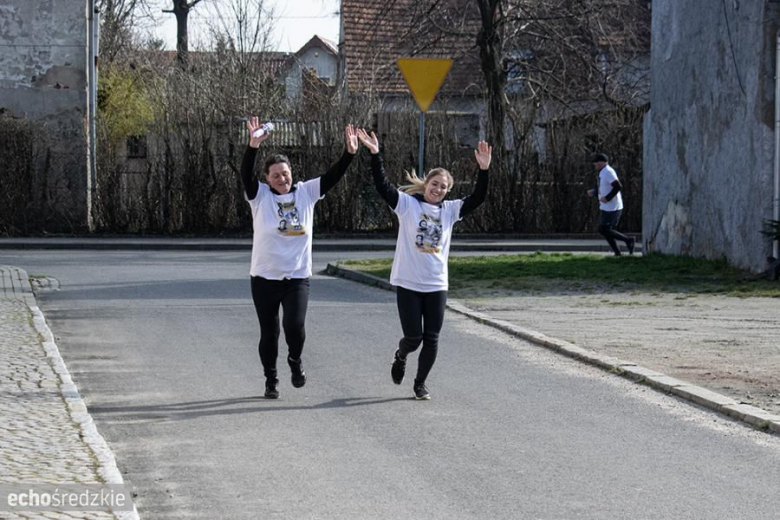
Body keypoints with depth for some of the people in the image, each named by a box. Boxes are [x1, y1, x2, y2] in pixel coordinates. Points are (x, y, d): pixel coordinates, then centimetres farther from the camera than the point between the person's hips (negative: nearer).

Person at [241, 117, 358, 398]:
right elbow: (246, 174, -20)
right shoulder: (260, 196, -4)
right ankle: (271, 380, 26)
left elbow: (332, 176, -3)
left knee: (295, 325, -17)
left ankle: (295, 359, 15)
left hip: (298, 277, 0)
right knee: (269, 333, 8)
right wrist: (253, 146, -37)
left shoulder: (306, 192, 3)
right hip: (265, 278, 0)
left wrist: (349, 153, -18)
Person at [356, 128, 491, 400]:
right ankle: (400, 357, 32)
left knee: (431, 339, 3)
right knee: (413, 336, -3)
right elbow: (383, 186, -14)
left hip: (436, 285, 3)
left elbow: (477, 198, 0)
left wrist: (483, 170, -13)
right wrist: (375, 155, -24)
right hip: (408, 283, -3)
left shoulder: (450, 210, 6)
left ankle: (420, 383, 21)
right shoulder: (407, 204, -4)